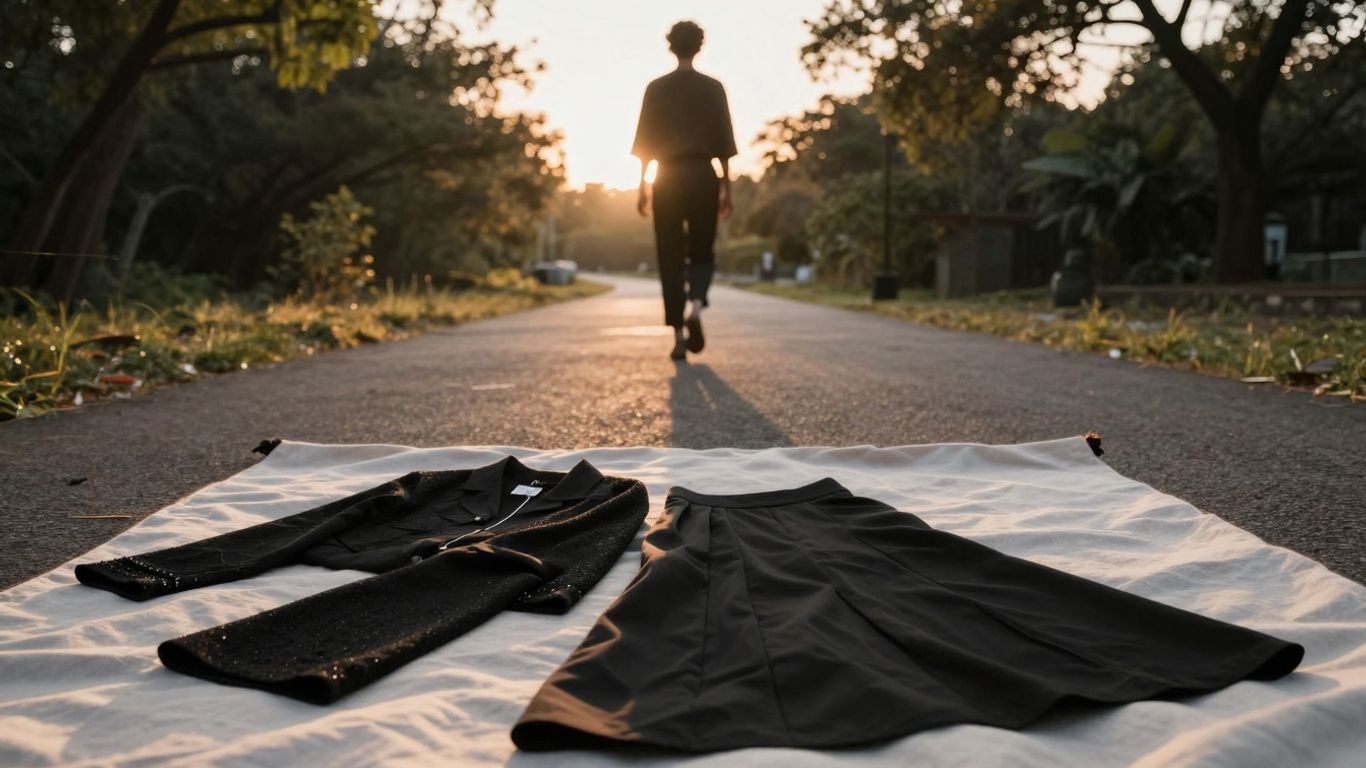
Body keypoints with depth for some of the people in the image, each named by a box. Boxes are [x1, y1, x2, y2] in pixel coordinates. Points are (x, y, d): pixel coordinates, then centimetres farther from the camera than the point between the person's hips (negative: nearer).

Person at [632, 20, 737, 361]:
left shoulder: (656, 88, 3)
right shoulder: (712, 88, 4)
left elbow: (645, 141, 2)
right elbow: (724, 142, 3)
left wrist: (643, 188, 6)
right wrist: (726, 188, 7)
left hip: (668, 179, 0)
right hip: (703, 176, 0)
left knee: (671, 259, 4)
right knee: (702, 253, 12)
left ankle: (678, 335, -1)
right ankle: (695, 306, -17)